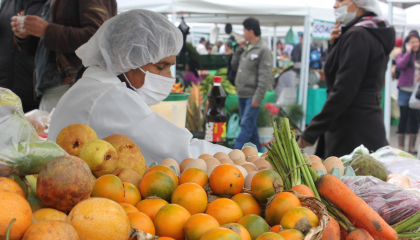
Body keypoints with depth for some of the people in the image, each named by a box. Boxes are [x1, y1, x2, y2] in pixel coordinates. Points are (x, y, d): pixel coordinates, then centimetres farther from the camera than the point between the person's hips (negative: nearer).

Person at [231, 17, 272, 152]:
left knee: (246, 125, -10)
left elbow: (265, 77, -15)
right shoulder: (246, 48, 14)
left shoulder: (263, 50, -11)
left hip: (252, 96, -8)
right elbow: (234, 66, 18)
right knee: (251, 126, 14)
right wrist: (240, 49, 8)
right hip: (242, 95, 8)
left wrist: (258, 97, -20)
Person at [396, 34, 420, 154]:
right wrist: (408, 51, -12)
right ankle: (400, 146, 9)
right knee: (404, 117, 1)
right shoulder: (402, 55, 1)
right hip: (405, 90, -3)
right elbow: (400, 65, -20)